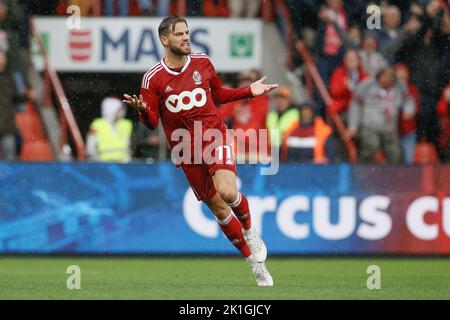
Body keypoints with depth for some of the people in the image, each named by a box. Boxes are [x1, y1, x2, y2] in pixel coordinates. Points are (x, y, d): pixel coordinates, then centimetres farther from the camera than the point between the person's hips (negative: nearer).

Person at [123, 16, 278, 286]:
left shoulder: (202, 63, 2)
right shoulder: (153, 78, -6)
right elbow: (152, 122, -4)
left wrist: (249, 91, 10)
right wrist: (143, 110, -26)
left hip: (214, 135, 0)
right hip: (186, 149, 0)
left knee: (227, 192, -26)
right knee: (218, 209, 3)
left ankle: (249, 229, 8)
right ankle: (257, 265, 18)